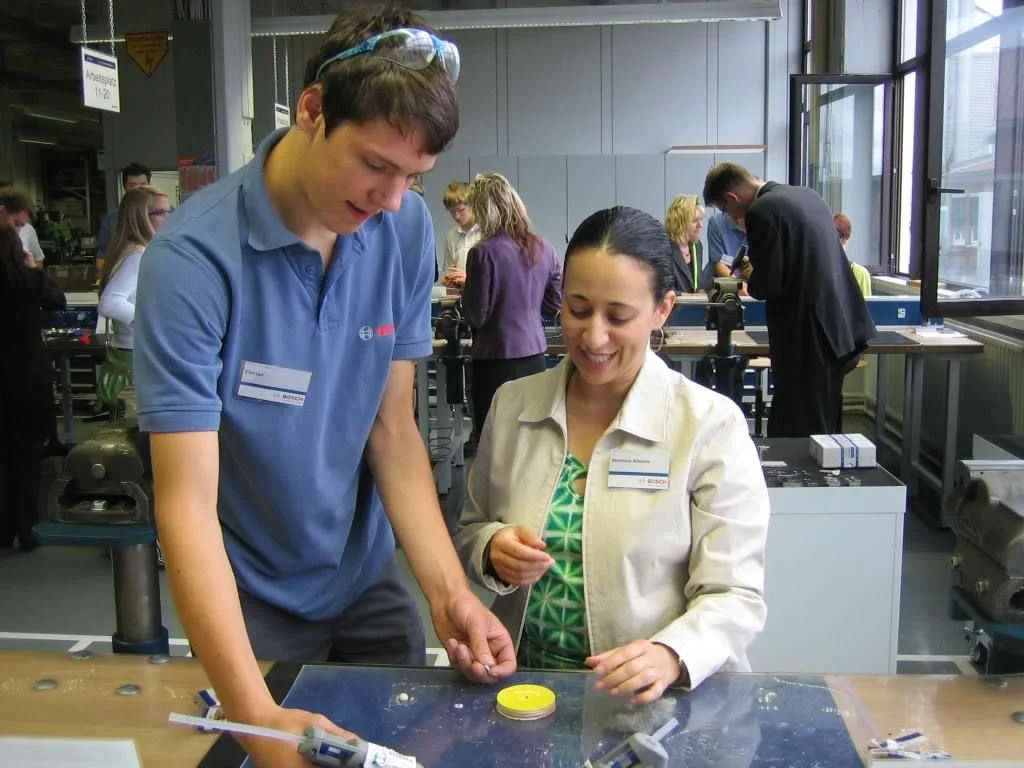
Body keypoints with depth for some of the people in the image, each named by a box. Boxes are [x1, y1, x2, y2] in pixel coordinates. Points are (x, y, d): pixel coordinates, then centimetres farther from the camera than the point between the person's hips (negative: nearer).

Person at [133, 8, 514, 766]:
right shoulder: (194, 256, -24)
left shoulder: (407, 229, -10)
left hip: (368, 579, 5)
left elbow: (393, 429, -6)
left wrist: (449, 590, -17)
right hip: (251, 598, -4)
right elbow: (188, 504, -27)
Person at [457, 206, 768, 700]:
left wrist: (671, 656, -26)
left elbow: (734, 595, -8)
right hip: (523, 686, 3)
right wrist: (492, 552, -7)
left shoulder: (712, 425, -6)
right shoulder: (512, 404, 5)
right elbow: (471, 529, 15)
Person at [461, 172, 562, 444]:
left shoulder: (485, 252, -15)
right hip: (534, 355, 6)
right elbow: (555, 303, 11)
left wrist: (466, 287, 6)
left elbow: (476, 315, -11)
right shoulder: (543, 249, 3)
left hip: (496, 360, -6)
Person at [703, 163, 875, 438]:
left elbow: (767, 286, -17)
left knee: (797, 434, 0)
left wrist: (748, 276, 3)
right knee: (823, 428, 18)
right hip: (841, 330, 9)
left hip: (807, 341, -9)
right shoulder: (808, 195, 12)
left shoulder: (762, 211, -14)